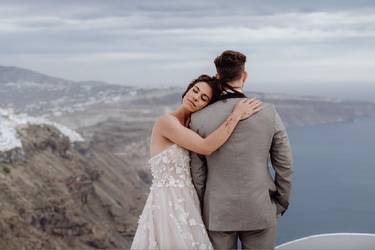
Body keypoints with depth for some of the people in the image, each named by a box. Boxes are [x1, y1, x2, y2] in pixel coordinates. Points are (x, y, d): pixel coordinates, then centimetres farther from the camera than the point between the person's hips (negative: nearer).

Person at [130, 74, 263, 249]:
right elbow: (206, 147, -23)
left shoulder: (189, 126, 12)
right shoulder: (166, 121, -14)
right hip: (167, 203, -8)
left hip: (185, 202, 8)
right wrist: (236, 115, -19)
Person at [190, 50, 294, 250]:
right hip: (259, 210, 0)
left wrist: (202, 209, 10)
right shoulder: (269, 113, -8)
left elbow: (197, 173, -3)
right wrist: (281, 203, 11)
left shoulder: (199, 118, -9)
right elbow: (284, 164, -3)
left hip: (217, 212, 0)